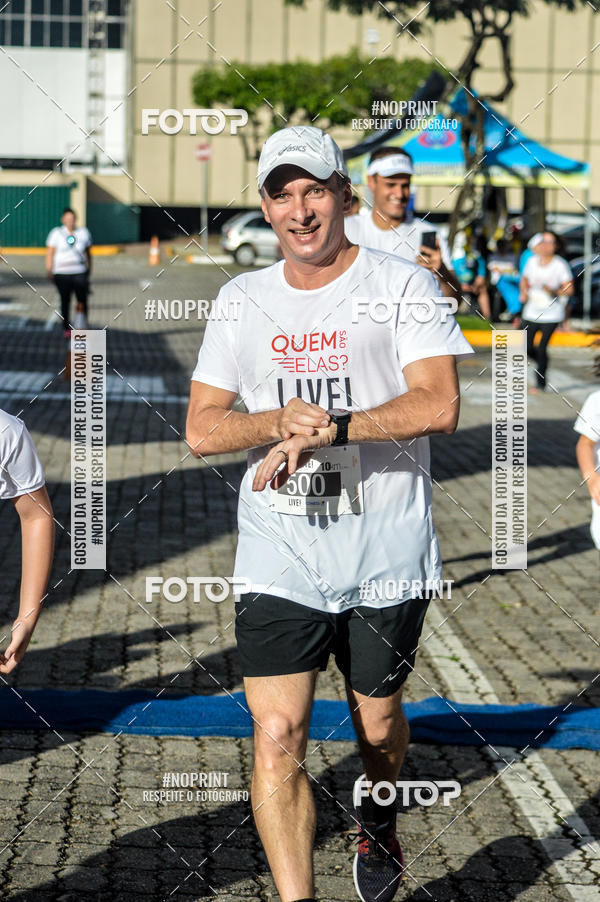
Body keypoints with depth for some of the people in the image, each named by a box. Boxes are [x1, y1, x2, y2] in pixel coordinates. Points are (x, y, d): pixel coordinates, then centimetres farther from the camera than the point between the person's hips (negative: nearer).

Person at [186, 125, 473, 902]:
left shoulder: (402, 284, -2)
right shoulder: (242, 299, 10)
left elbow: (439, 406, -14)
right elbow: (201, 430, 6)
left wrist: (328, 428, -22)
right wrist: (282, 420, -13)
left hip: (387, 555, -2)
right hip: (278, 560, 2)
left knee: (377, 724, 14)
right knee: (277, 736, -10)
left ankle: (378, 827, 46)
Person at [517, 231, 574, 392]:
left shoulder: (561, 265, -11)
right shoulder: (532, 261, 2)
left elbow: (569, 289, -9)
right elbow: (525, 280, 19)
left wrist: (554, 292, -26)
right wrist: (524, 293, 0)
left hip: (551, 314, -4)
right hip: (531, 312, 4)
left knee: (541, 348, -9)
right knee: (525, 347, 2)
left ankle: (541, 383, 6)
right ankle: (542, 363, 34)